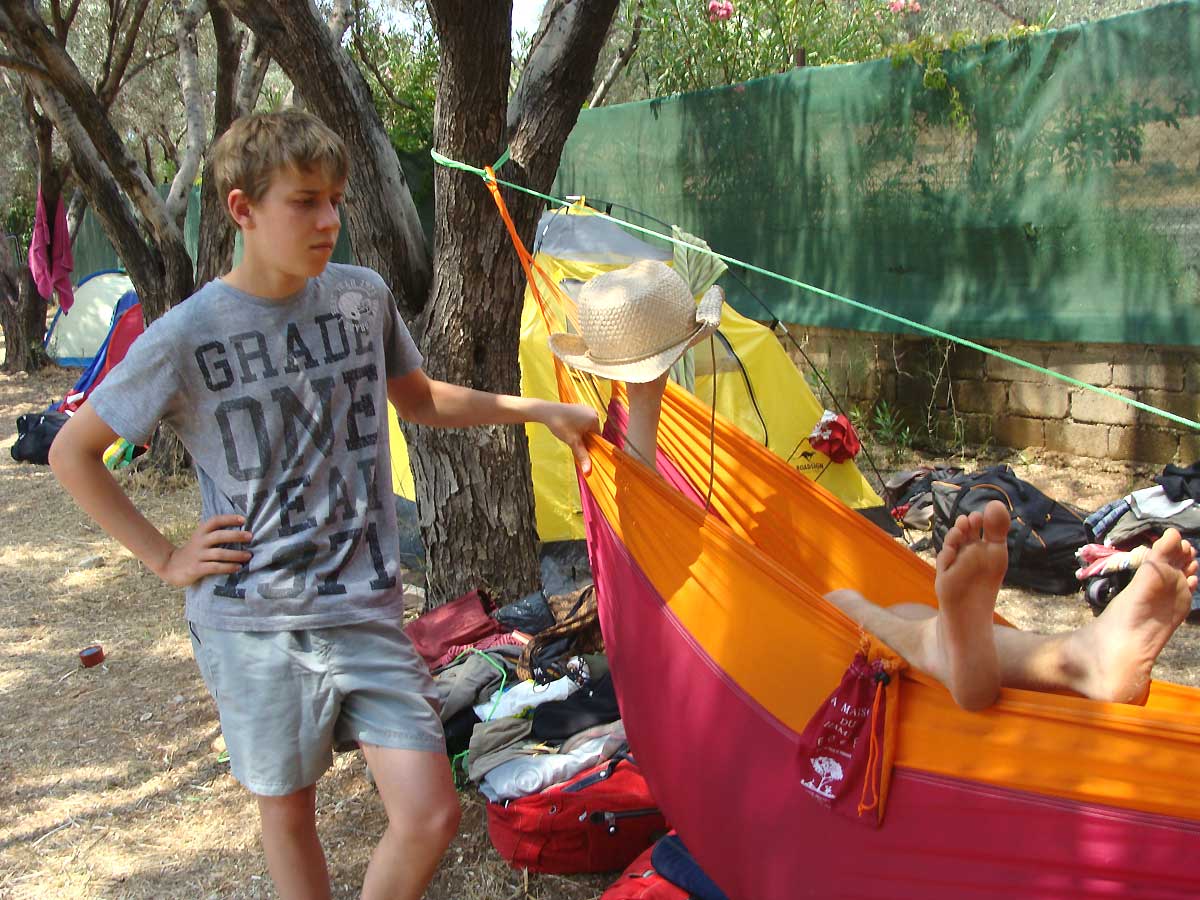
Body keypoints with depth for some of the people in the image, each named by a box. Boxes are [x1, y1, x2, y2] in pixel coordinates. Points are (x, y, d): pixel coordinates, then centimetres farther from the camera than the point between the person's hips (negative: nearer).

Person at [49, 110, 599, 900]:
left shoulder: (364, 297, 0)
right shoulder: (186, 338, -11)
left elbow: (420, 401, 19)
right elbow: (74, 453, 1)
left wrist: (539, 411, 13)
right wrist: (164, 558, -3)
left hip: (365, 610, 3)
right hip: (253, 623, -2)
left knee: (431, 816, -4)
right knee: (288, 809, 14)